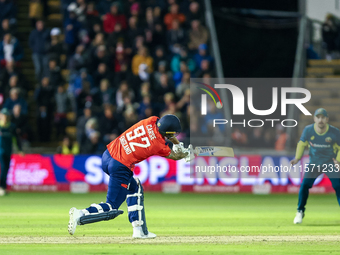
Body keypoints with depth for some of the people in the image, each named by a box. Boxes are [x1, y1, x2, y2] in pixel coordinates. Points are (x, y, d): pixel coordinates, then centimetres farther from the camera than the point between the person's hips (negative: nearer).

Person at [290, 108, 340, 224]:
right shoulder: (308, 130, -13)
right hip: (314, 162, 1)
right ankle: (300, 212, 8)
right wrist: (297, 158, -9)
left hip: (330, 164, -1)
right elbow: (302, 144, 4)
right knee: (304, 185, -12)